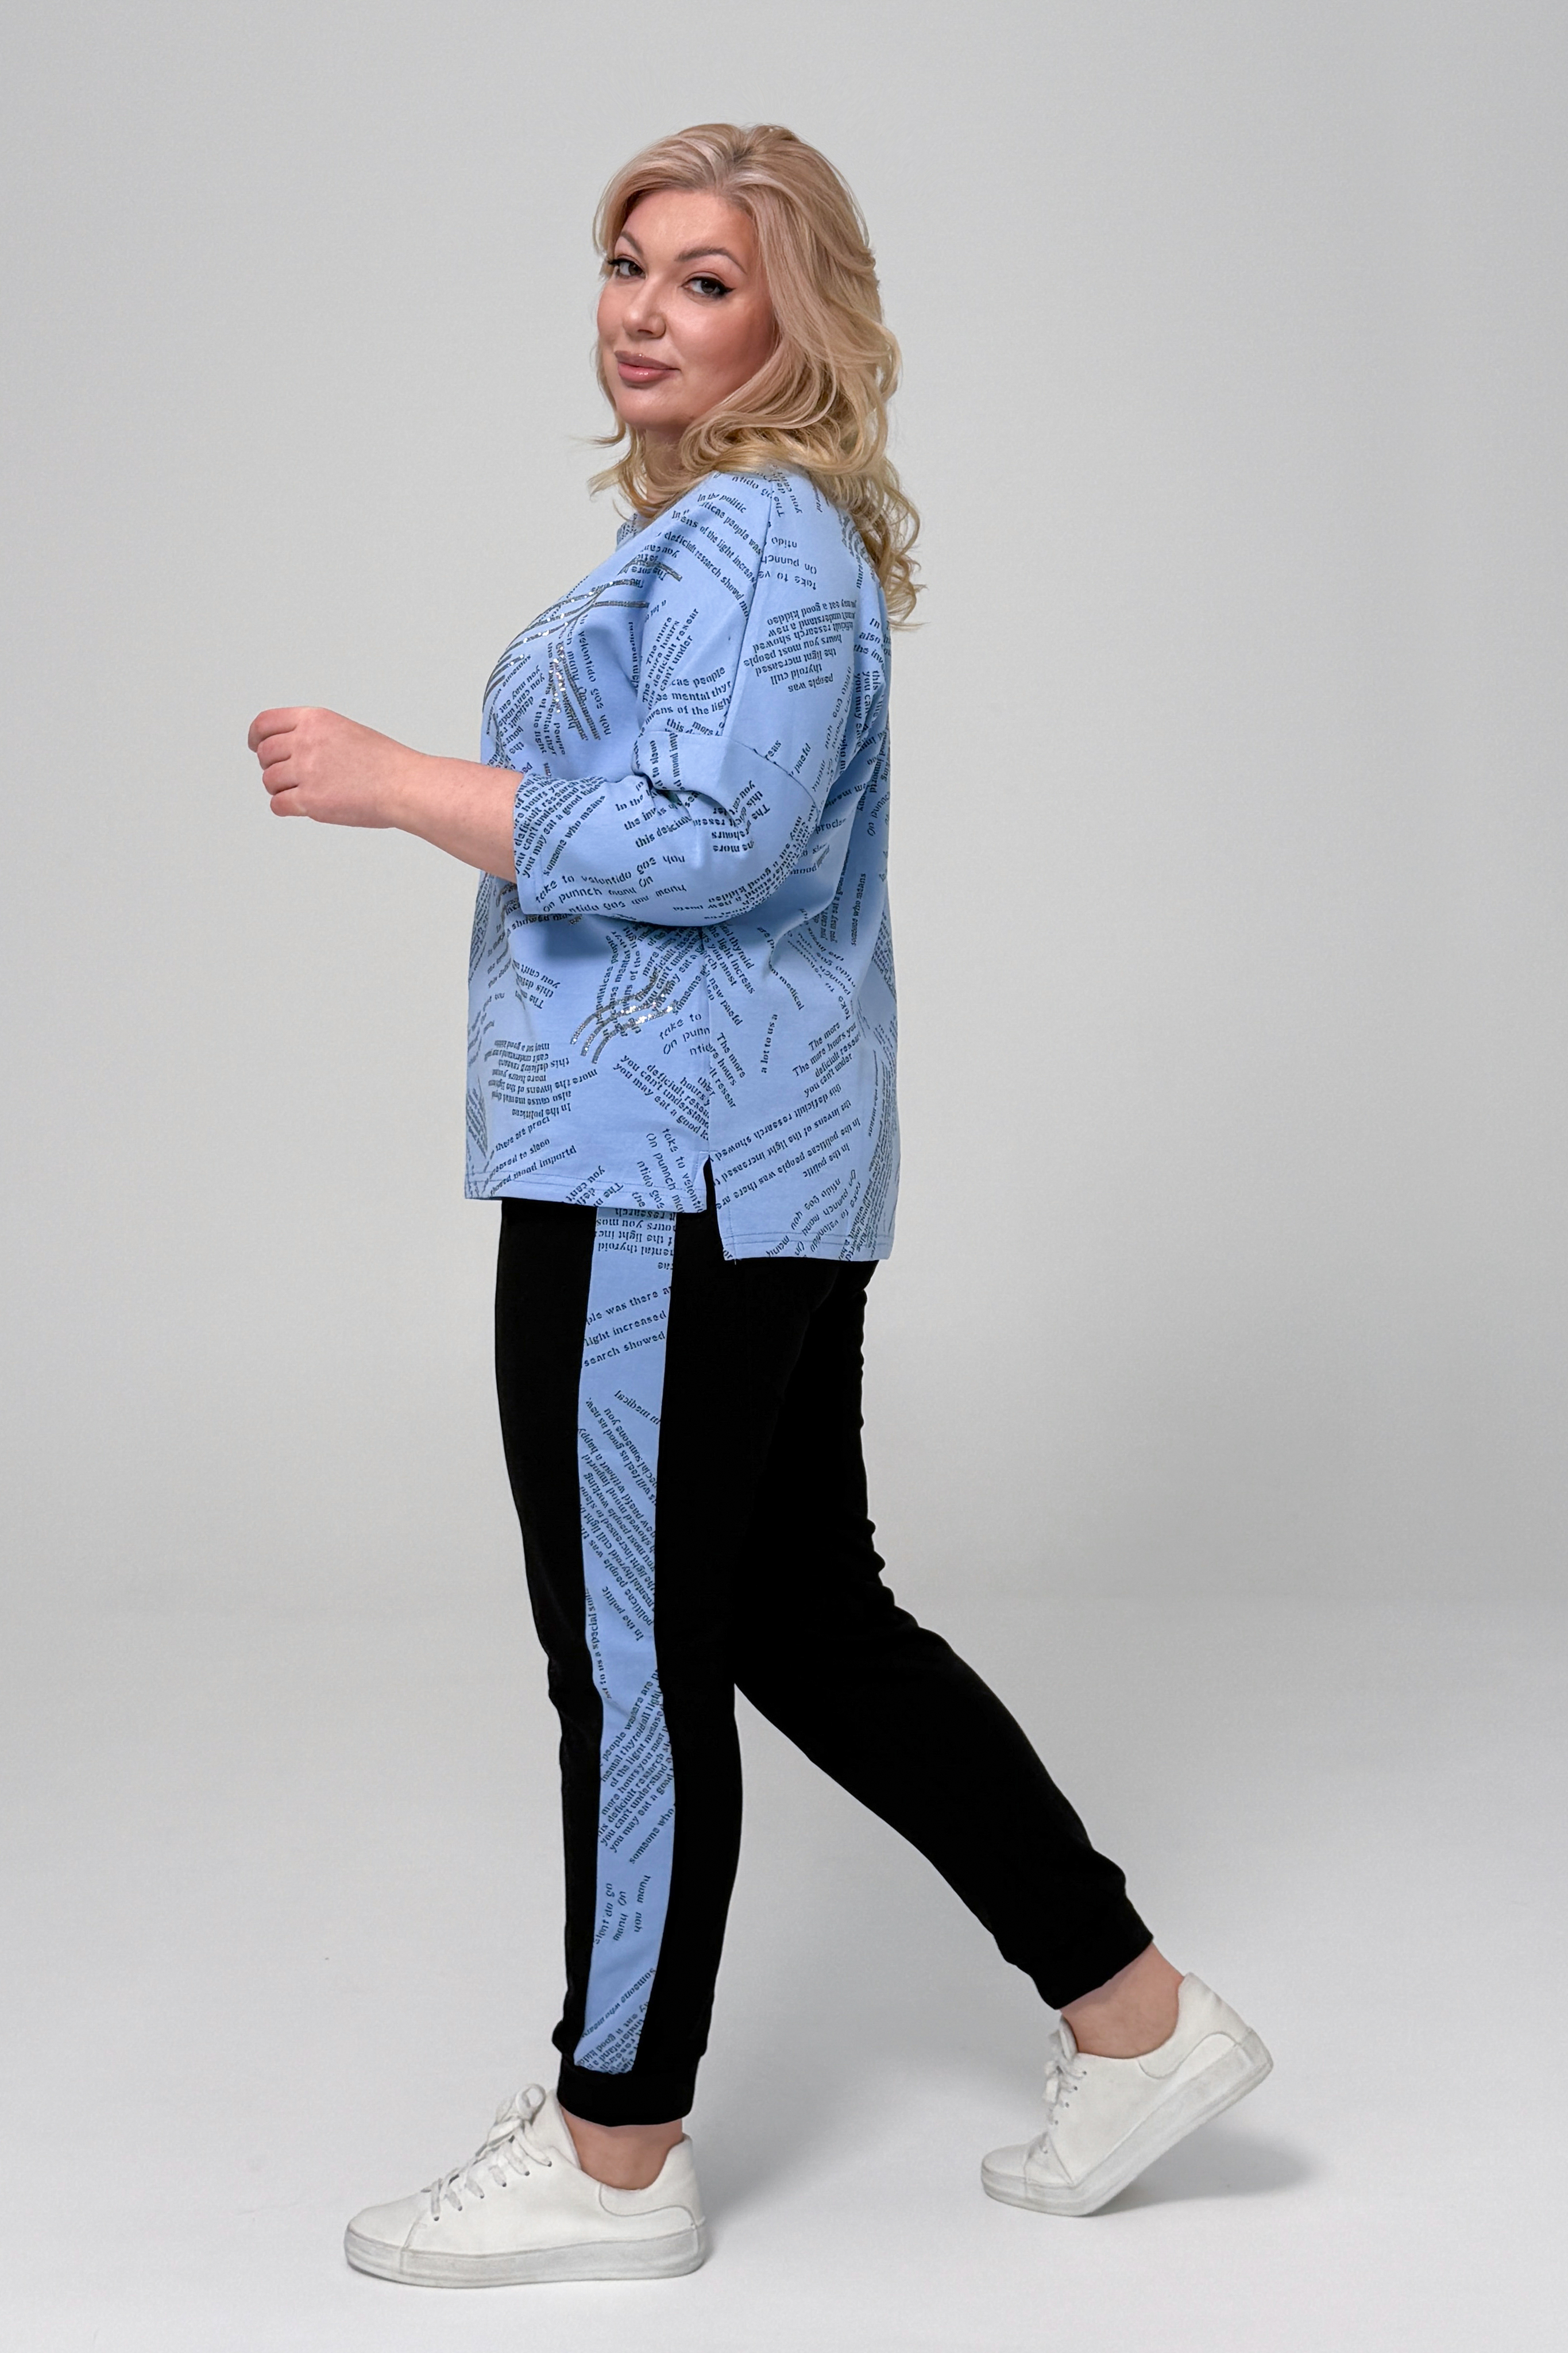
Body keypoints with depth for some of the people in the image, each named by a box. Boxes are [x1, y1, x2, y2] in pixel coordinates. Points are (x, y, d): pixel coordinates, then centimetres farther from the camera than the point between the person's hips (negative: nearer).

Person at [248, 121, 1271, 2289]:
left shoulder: (763, 535, -13)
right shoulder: (716, 528, 20)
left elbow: (712, 848, -24)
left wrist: (391, 784, -18)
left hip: (672, 1175, -11)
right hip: (754, 1172, 11)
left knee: (634, 1653, -1)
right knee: (805, 1620, 14)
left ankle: (614, 2160, 13)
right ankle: (1136, 2021, 22)